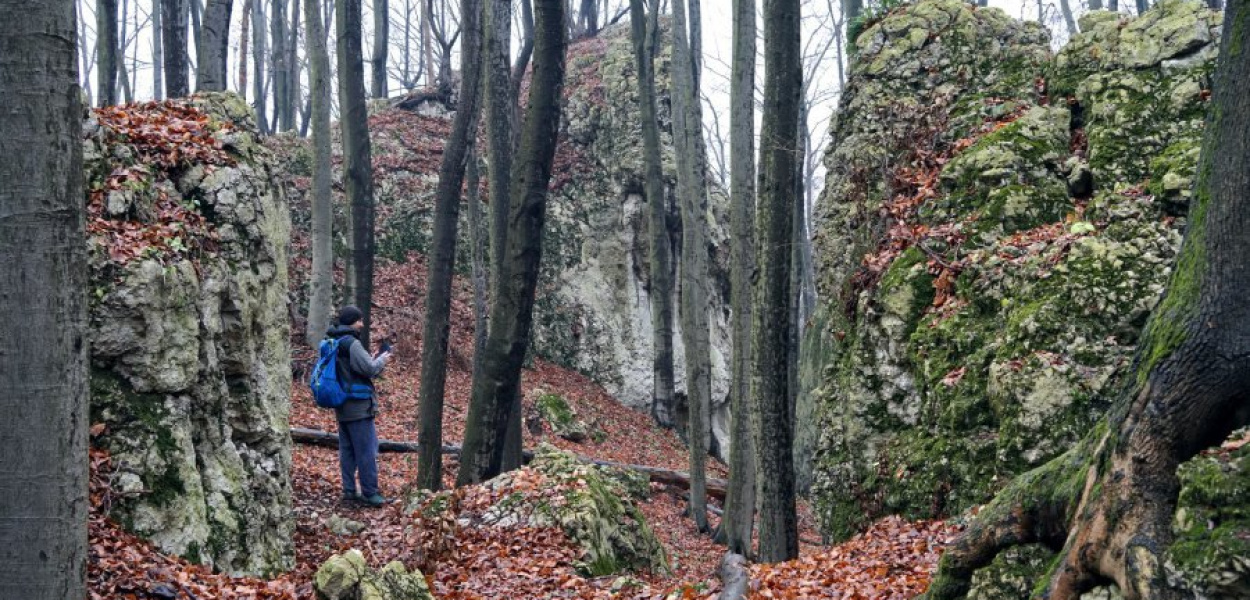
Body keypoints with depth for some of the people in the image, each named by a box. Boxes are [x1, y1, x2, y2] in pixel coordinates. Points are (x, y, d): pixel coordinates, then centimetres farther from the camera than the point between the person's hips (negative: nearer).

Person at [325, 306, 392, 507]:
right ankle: (369, 492, -2)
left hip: (342, 407, 9)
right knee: (367, 450, -4)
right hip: (359, 406, -9)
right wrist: (382, 359, -2)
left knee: (347, 450, 12)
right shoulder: (352, 343, -17)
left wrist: (375, 361, 10)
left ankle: (349, 490, 15)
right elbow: (369, 369, -20)